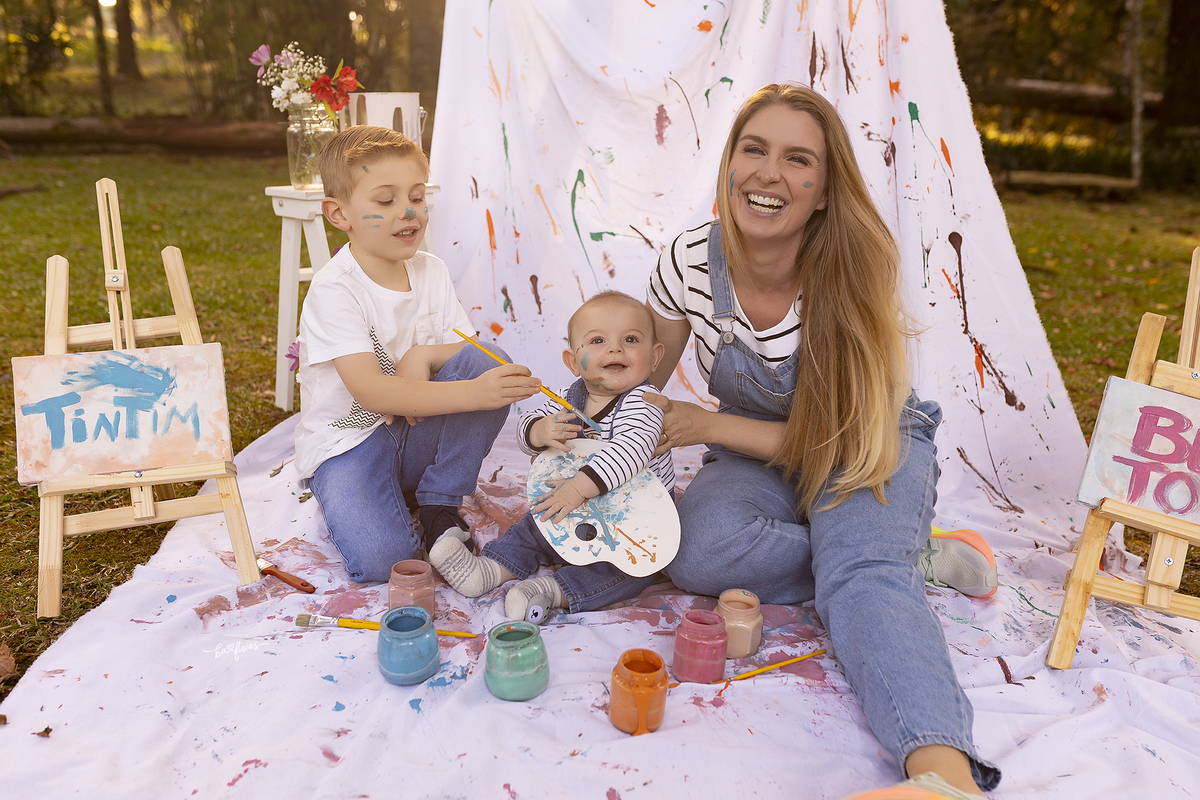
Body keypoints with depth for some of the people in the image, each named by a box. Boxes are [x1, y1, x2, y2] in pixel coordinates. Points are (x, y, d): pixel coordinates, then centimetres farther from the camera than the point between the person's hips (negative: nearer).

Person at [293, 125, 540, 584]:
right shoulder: (334, 289, -18)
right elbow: (370, 391, -30)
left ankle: (439, 507, -8)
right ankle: (348, 503, 7)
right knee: (380, 558, -30)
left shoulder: (432, 272, 2)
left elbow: (470, 351, 2)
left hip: (418, 434, 6)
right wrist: (471, 394, -41)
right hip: (348, 442, -5)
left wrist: (423, 356, -21)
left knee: (490, 362, -19)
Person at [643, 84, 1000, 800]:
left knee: (861, 567, -35)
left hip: (875, 451, -3)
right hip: (757, 458, 3)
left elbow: (848, 438, -15)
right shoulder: (690, 263, -13)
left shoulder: (857, 273, -21)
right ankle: (918, 556, -15)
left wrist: (710, 425, -20)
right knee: (699, 550, -29)